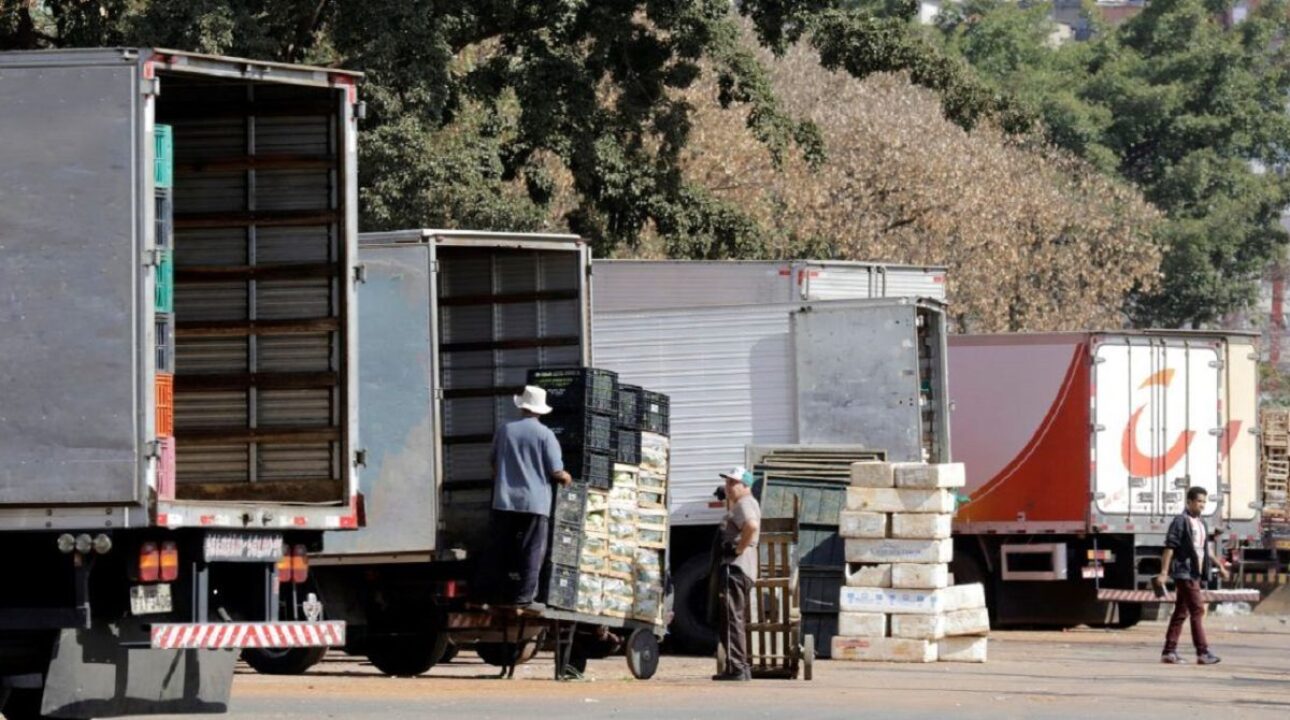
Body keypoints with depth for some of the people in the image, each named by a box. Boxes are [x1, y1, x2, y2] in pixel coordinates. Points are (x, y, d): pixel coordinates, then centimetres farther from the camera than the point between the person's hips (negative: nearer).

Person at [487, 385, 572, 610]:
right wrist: (566, 478, 15)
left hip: (504, 501, 3)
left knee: (504, 550, 10)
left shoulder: (504, 431, 4)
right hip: (535, 503, -3)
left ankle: (504, 594, 10)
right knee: (531, 552, 0)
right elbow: (556, 472, -8)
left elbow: (494, 465, 16)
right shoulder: (544, 434, -7)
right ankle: (524, 596, -6)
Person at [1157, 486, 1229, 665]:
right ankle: (1203, 652, -13)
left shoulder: (1201, 523, 17)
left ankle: (1169, 651, 12)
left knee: (1181, 613, 9)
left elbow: (1206, 549, 26)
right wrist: (1164, 572, -18)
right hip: (1184, 572, -9)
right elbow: (1169, 548, -13)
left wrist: (1219, 565, 20)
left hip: (1195, 573, 9)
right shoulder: (1181, 522, -9)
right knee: (1197, 610, -11)